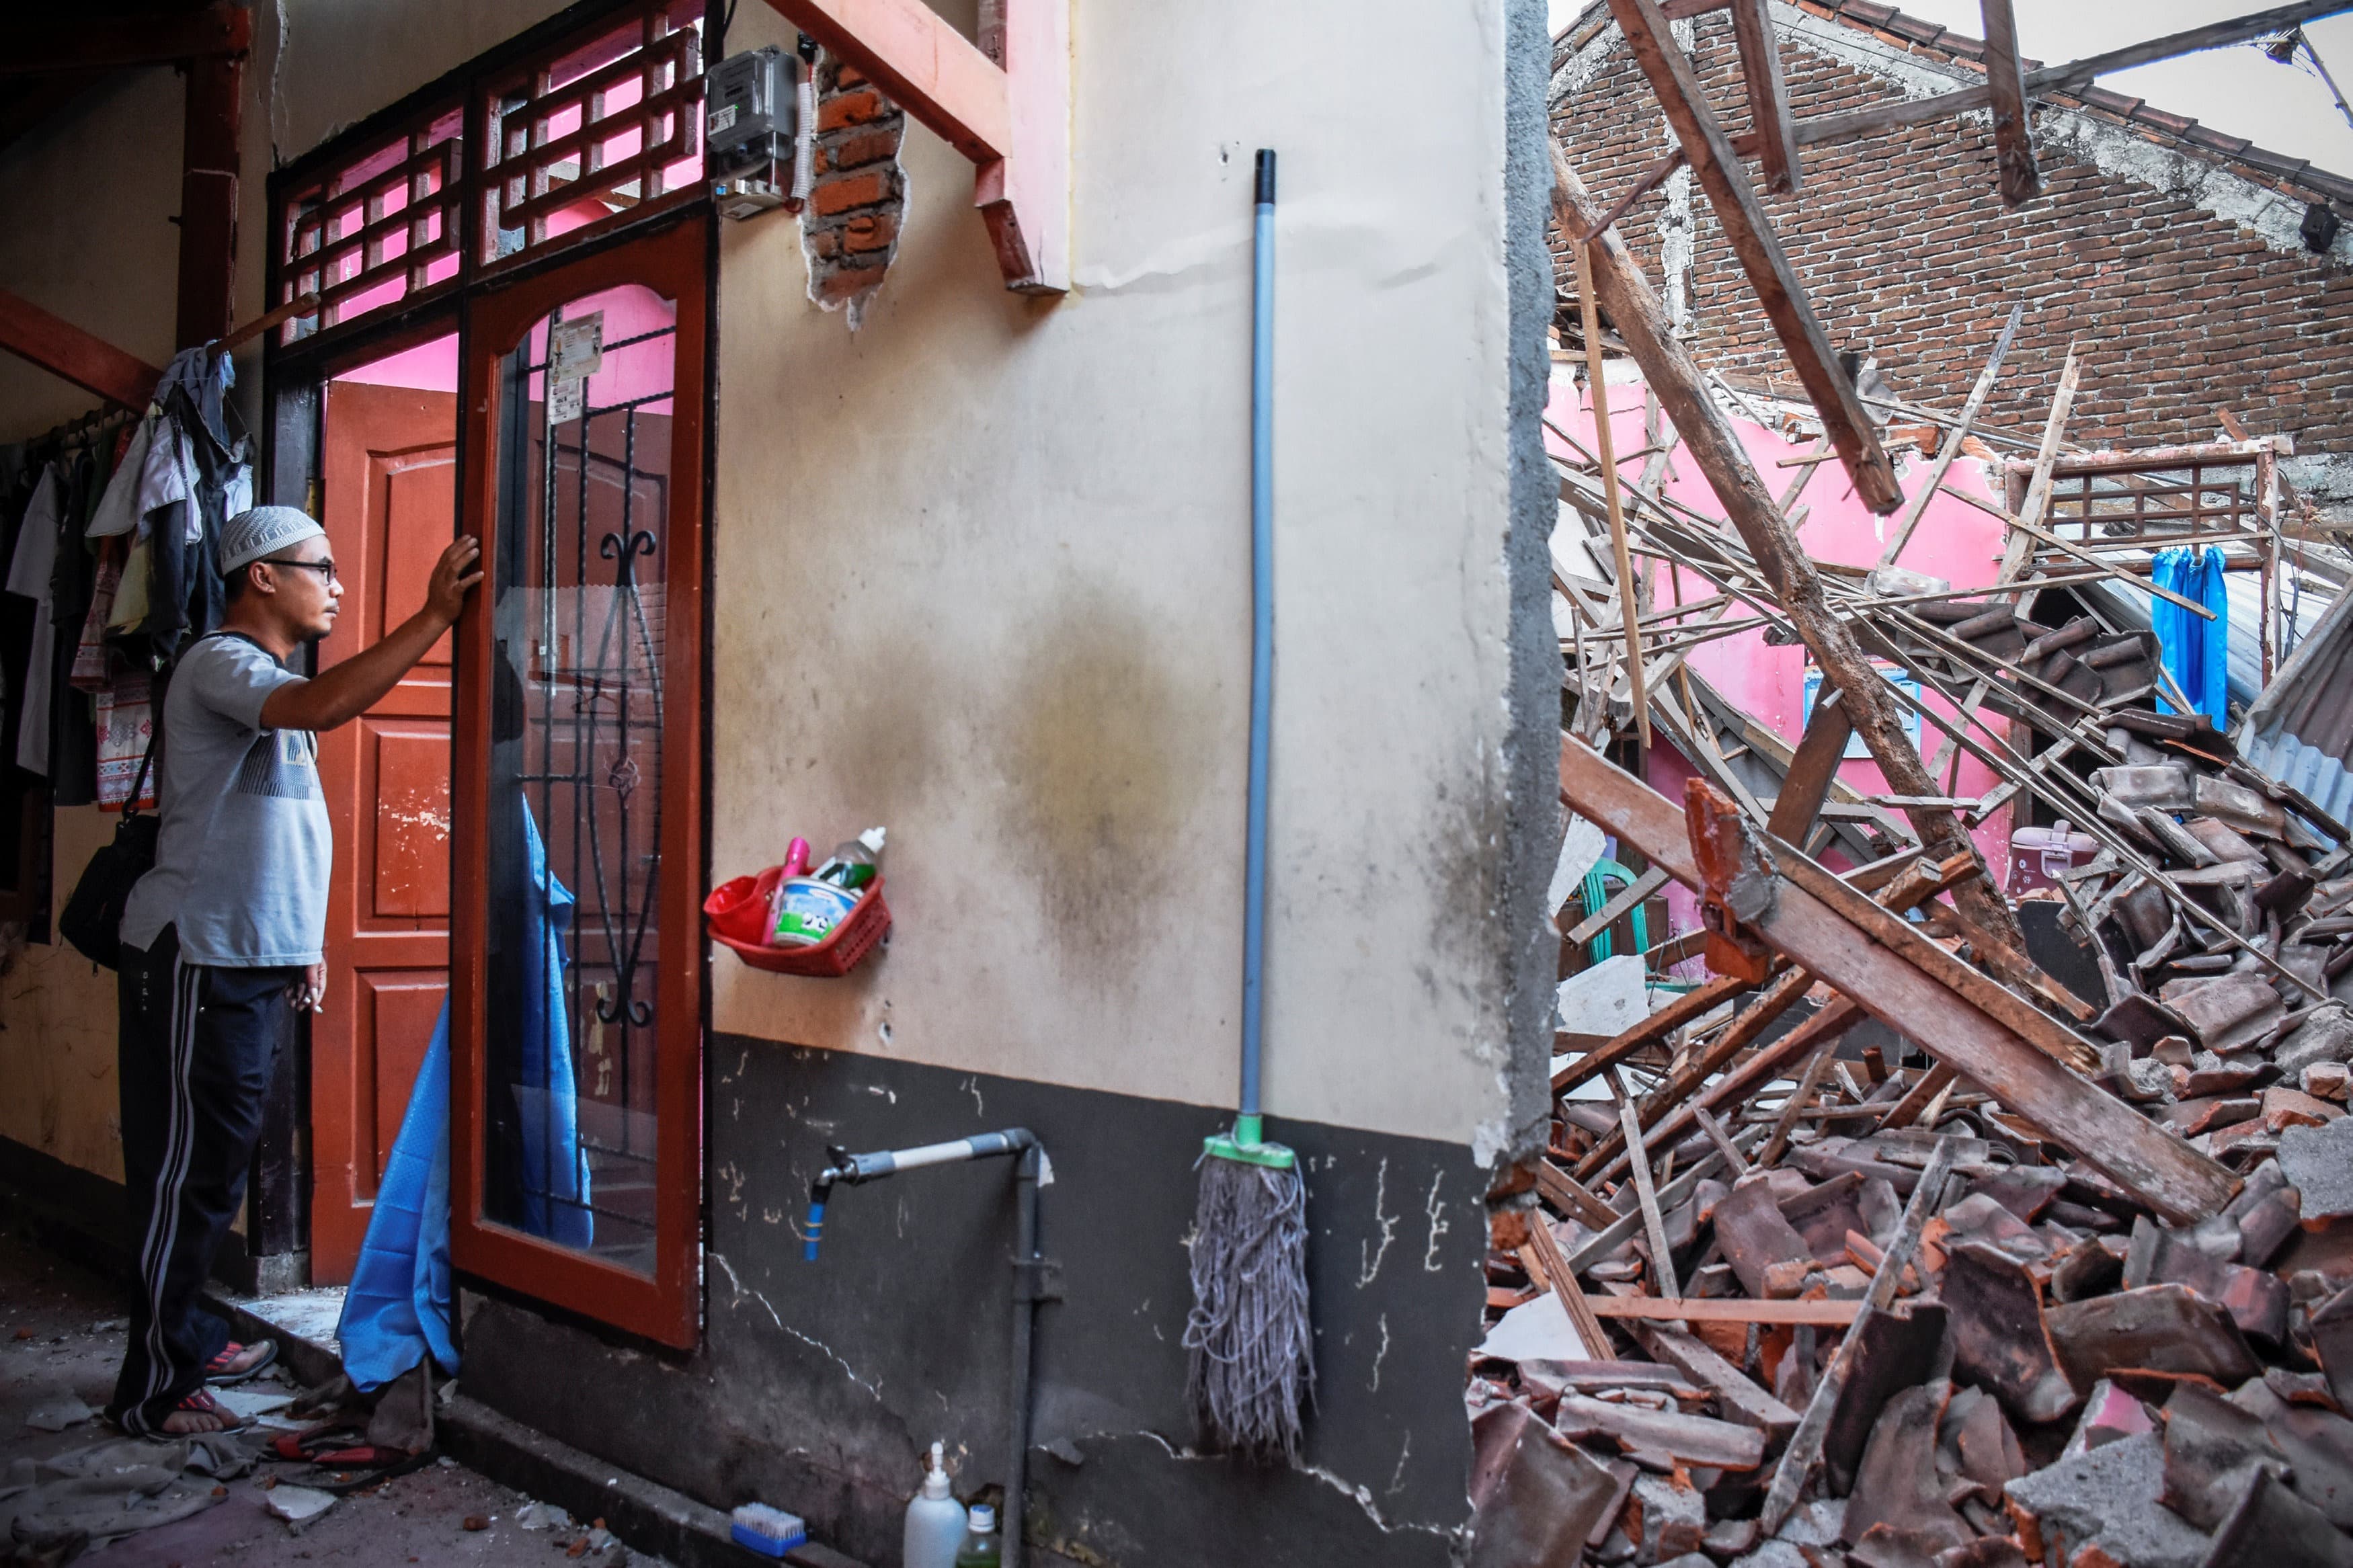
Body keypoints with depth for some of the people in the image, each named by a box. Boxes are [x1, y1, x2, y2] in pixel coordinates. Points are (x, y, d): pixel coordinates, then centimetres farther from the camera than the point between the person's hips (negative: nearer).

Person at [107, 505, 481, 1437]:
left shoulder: (267, 678, 18)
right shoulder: (219, 662, -12)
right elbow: (322, 707, -35)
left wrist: (302, 941, 19)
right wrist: (436, 615, -34)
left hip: (250, 960, 10)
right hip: (195, 958, -10)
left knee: (212, 1163, 18)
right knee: (186, 1169, -4)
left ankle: (185, 1338, 30)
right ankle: (153, 1390, 6)